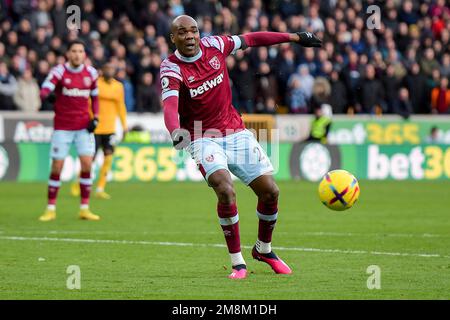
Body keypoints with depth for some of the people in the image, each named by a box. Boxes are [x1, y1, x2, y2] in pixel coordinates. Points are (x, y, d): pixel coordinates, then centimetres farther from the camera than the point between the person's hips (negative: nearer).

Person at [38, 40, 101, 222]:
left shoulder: (91, 73, 4)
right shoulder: (59, 71, -8)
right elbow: (46, 88, -23)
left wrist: (95, 117, 3)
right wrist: (45, 96, -47)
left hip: (84, 126, 3)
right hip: (62, 126, -3)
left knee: (87, 164, -7)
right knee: (56, 167, -3)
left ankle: (84, 208, 3)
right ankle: (50, 209, 8)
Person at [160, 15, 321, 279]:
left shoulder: (214, 45, -2)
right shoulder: (172, 69, -16)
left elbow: (250, 39, 12)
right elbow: (170, 105, -32)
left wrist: (294, 37, 17)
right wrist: (176, 131, -53)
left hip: (236, 132, 5)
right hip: (203, 138, -5)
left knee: (270, 191, 0)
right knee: (226, 192, -27)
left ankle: (264, 249, 27)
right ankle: (238, 263, -12)